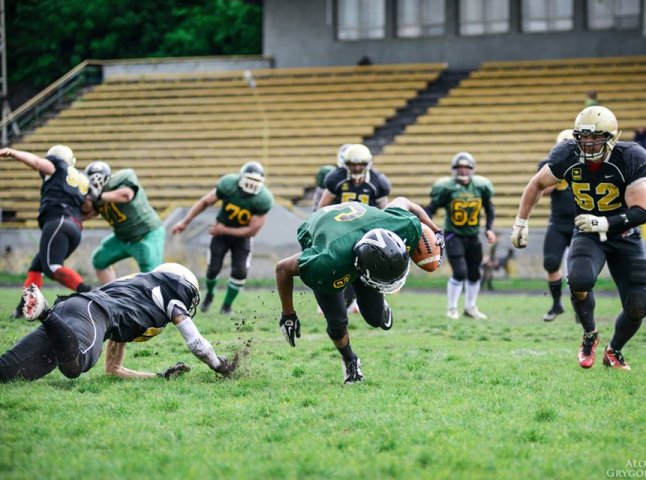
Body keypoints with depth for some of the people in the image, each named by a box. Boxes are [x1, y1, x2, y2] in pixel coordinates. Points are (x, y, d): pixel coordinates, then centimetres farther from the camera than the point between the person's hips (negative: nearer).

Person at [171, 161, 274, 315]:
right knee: (213, 268, -5)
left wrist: (224, 230, -20)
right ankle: (209, 295, 27)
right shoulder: (228, 184, -26)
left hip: (241, 235, 0)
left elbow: (252, 230, -22)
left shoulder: (263, 200, -29)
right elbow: (205, 202, -12)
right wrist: (185, 222, -11)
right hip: (220, 233, 0)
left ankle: (227, 305, 10)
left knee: (240, 272, -12)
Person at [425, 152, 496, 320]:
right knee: (459, 272, -14)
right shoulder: (447, 187, -14)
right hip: (453, 235, -5)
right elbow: (431, 209, -10)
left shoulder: (480, 187, -2)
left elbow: (489, 208, 13)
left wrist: (489, 228, 3)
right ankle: (451, 309, 2)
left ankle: (470, 307, 30)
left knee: (474, 274, 13)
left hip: (473, 236, 5)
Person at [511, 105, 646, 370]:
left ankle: (614, 350, 26)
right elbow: (538, 184, 5)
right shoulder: (567, 156, -15)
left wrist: (604, 223, -39)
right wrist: (521, 222, 5)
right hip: (588, 234, 1)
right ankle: (589, 335, -1)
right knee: (579, 280, -32)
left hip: (624, 237, 0)